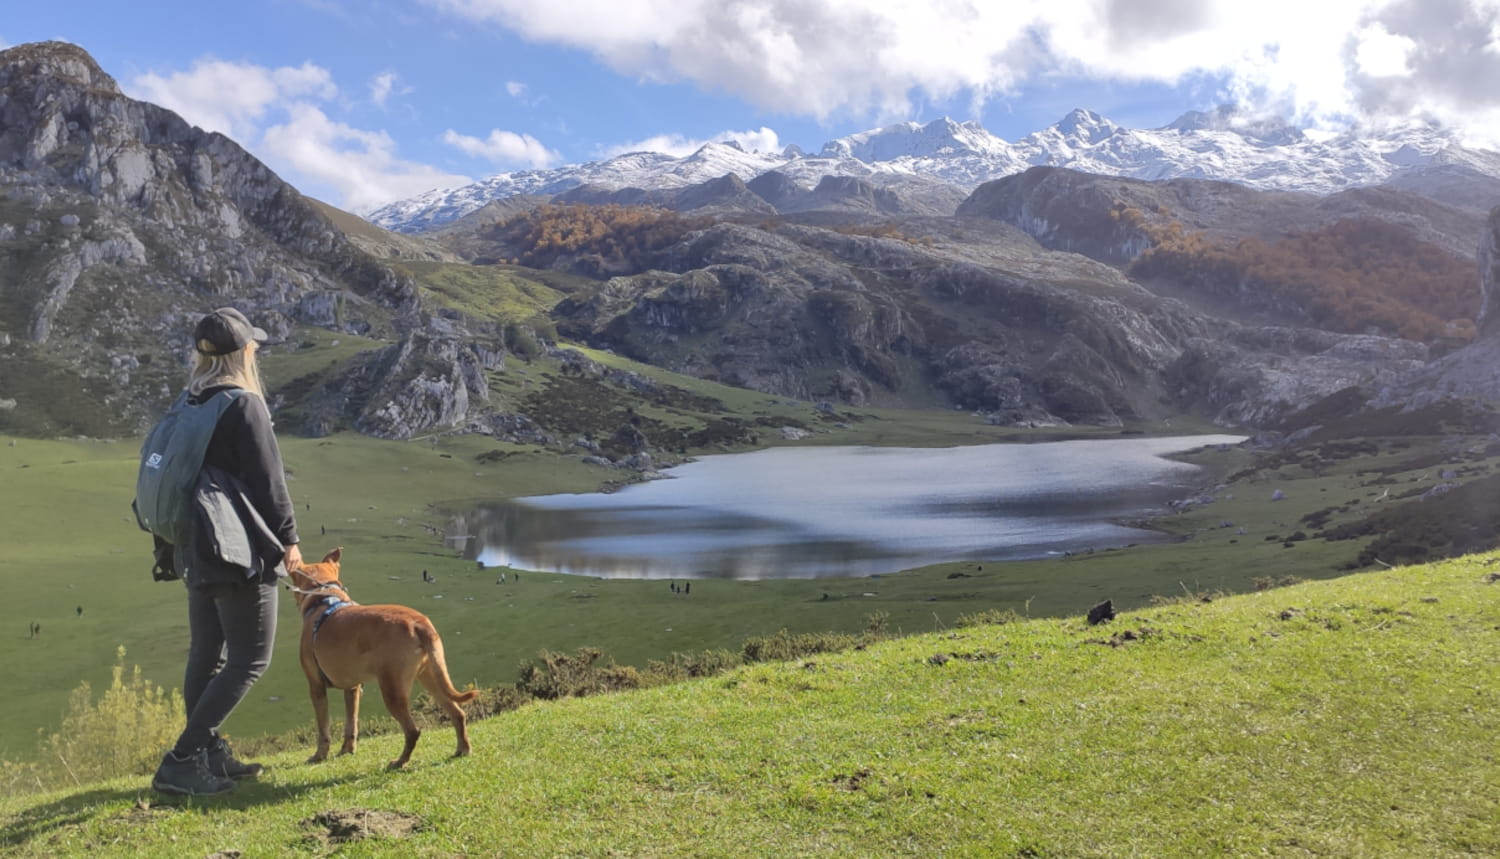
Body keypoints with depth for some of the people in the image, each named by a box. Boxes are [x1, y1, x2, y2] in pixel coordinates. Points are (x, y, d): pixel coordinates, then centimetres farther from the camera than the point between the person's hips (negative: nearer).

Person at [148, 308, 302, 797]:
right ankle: (180, 762, -6)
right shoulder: (243, 404, -14)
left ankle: (209, 757, 23)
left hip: (195, 545, 9)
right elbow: (268, 479, -14)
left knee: (205, 655, 14)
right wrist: (288, 539, -5)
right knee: (249, 659, -2)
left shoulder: (188, 405, 10)